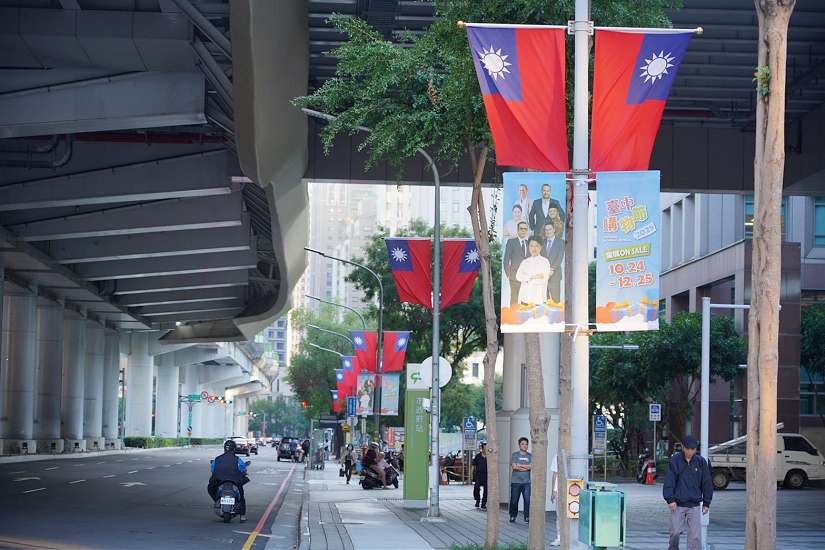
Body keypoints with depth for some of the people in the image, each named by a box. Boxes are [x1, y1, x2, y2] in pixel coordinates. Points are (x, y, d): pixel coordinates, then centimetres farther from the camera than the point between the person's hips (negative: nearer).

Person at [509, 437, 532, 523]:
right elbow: (514, 466, -9)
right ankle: (513, 516, 17)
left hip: (526, 482, 1)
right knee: (514, 500, 2)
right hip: (515, 481, -1)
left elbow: (531, 466, -4)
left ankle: (527, 517, -3)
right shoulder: (515, 455, 5)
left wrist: (520, 465, -7)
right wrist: (526, 467, -6)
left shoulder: (530, 456, 11)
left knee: (527, 500, -9)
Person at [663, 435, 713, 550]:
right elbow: (669, 481, -6)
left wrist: (706, 503, 8)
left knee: (695, 535, -4)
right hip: (678, 504, -1)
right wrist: (670, 499, -13)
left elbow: (706, 483, 9)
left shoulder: (701, 462, 3)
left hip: (694, 505, 1)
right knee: (675, 532, 0)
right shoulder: (675, 460, -3)